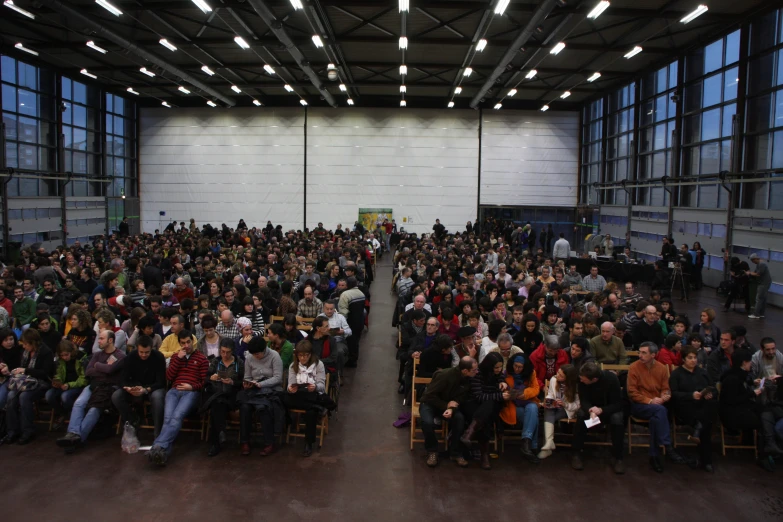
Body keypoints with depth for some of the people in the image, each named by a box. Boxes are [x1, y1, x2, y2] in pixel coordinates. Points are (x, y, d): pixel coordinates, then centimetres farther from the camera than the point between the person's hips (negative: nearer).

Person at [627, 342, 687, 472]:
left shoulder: (662, 368, 6)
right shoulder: (634, 367, -5)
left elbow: (666, 389, 10)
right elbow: (632, 392, -6)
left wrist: (663, 398, -13)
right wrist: (649, 401, -17)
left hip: (657, 405, 3)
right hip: (639, 405, -3)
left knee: (656, 418, -32)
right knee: (660, 410, -33)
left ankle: (654, 455, -20)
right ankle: (668, 447, -28)